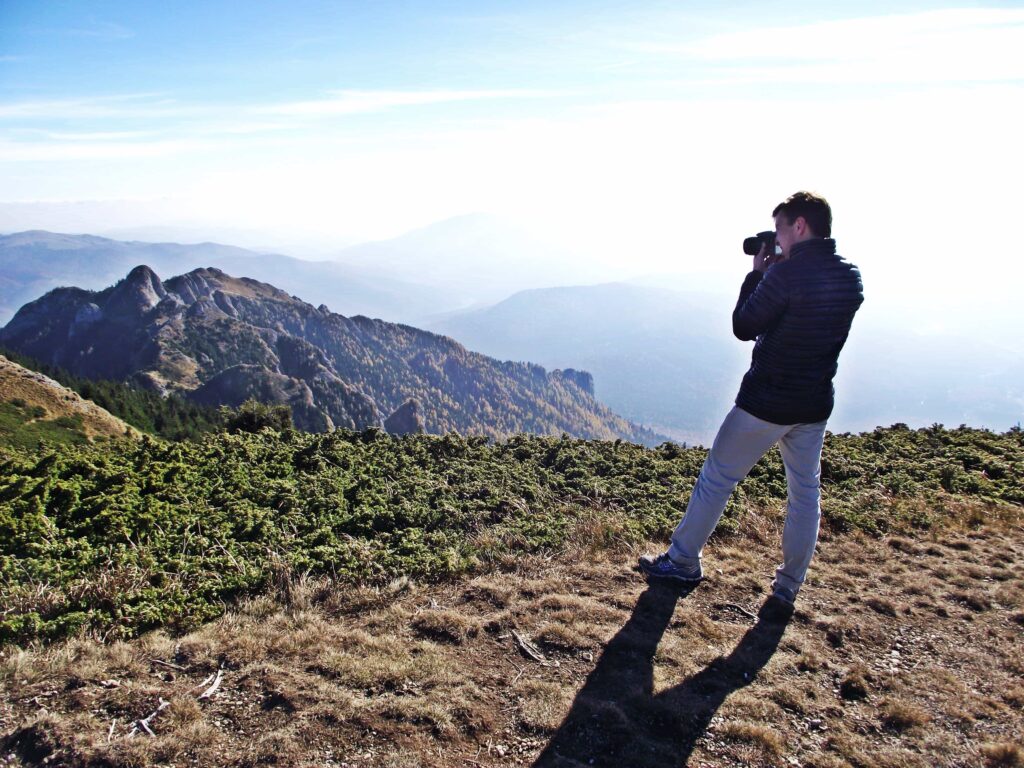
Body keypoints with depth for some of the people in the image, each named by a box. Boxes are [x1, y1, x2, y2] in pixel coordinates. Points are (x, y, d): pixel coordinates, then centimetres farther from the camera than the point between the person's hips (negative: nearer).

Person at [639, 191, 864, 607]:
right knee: (805, 491, 15)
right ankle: (789, 585, 24)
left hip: (765, 402, -6)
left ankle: (683, 562, 21)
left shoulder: (786, 273, -20)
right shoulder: (851, 278, 3)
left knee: (716, 478, 8)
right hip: (815, 406, 7)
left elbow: (744, 328, -11)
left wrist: (756, 274, -1)